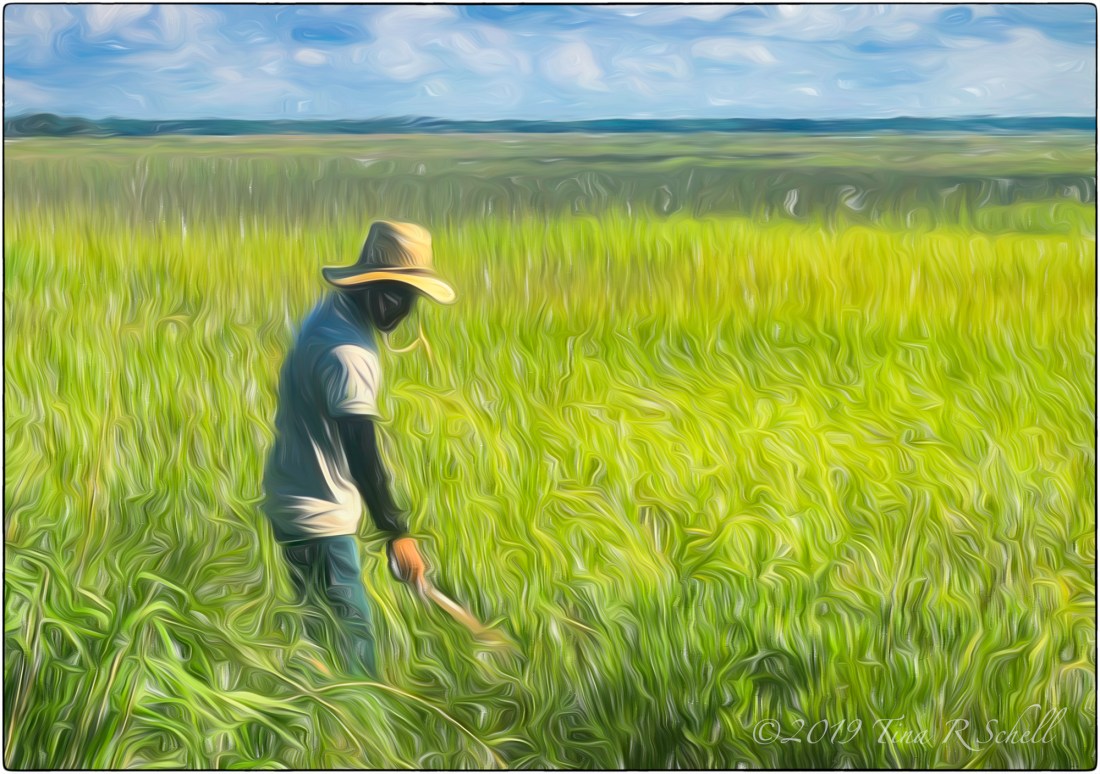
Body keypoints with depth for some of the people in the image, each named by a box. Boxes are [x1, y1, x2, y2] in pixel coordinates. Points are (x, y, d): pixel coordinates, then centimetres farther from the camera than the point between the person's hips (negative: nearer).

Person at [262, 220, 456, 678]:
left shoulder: (334, 312, 5)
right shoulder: (346, 351, -26)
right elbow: (361, 453, -30)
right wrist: (397, 534, -28)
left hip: (301, 501, 10)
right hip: (317, 516, -10)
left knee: (331, 633, 19)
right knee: (352, 640, -4)